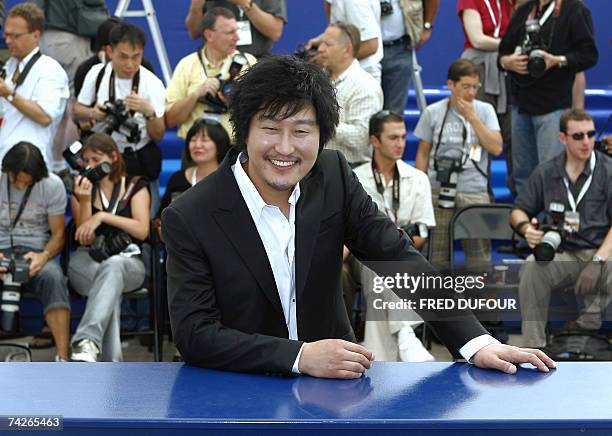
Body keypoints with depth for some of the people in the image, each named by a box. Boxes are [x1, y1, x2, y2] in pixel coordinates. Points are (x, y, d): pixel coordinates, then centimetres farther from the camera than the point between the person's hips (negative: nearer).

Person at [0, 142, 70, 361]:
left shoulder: (52, 185, -2)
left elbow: (58, 234, 4)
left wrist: (43, 256, -19)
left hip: (36, 251, 0)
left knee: (52, 276, -34)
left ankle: (62, 358, -37)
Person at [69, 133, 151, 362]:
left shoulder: (135, 186, 11)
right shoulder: (82, 189, 15)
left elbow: (142, 230, -5)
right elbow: (84, 239, 5)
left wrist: (102, 216, -12)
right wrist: (84, 202, -9)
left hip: (127, 261, -1)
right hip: (87, 261, 1)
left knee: (113, 266, -40)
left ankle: (87, 341, -56)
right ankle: (112, 362, -46)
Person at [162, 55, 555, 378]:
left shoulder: (334, 177, -4)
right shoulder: (189, 218, -14)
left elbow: (398, 258, -4)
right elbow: (195, 334, -18)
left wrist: (476, 343, -15)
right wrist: (300, 356, -28)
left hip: (331, 382, 2)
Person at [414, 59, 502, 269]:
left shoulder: (485, 110, 7)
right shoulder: (432, 112, 6)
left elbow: (496, 148, -5)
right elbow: (423, 153, 10)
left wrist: (472, 118, -8)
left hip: (475, 192, 0)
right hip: (438, 191, 0)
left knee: (478, 248, -4)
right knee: (437, 250, 2)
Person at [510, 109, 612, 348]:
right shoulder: (546, 172, 10)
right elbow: (518, 211, 18)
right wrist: (526, 228, -7)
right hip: (561, 254, 2)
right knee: (532, 266, -32)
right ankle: (534, 348, -25)